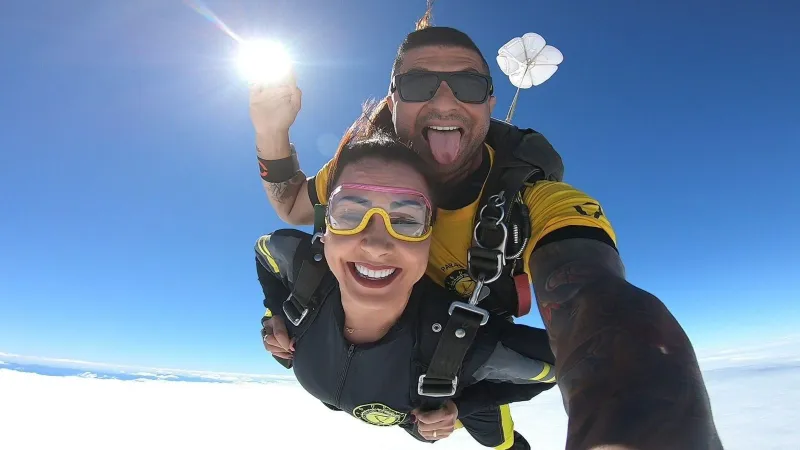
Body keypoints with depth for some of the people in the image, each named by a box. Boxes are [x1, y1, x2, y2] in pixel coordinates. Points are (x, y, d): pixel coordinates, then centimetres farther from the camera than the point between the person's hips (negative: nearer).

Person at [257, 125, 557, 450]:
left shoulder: (470, 344, -45)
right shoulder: (297, 260, -36)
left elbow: (552, 366, -26)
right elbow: (266, 249, -11)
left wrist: (462, 406, -27)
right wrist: (275, 315, -21)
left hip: (452, 401, -3)